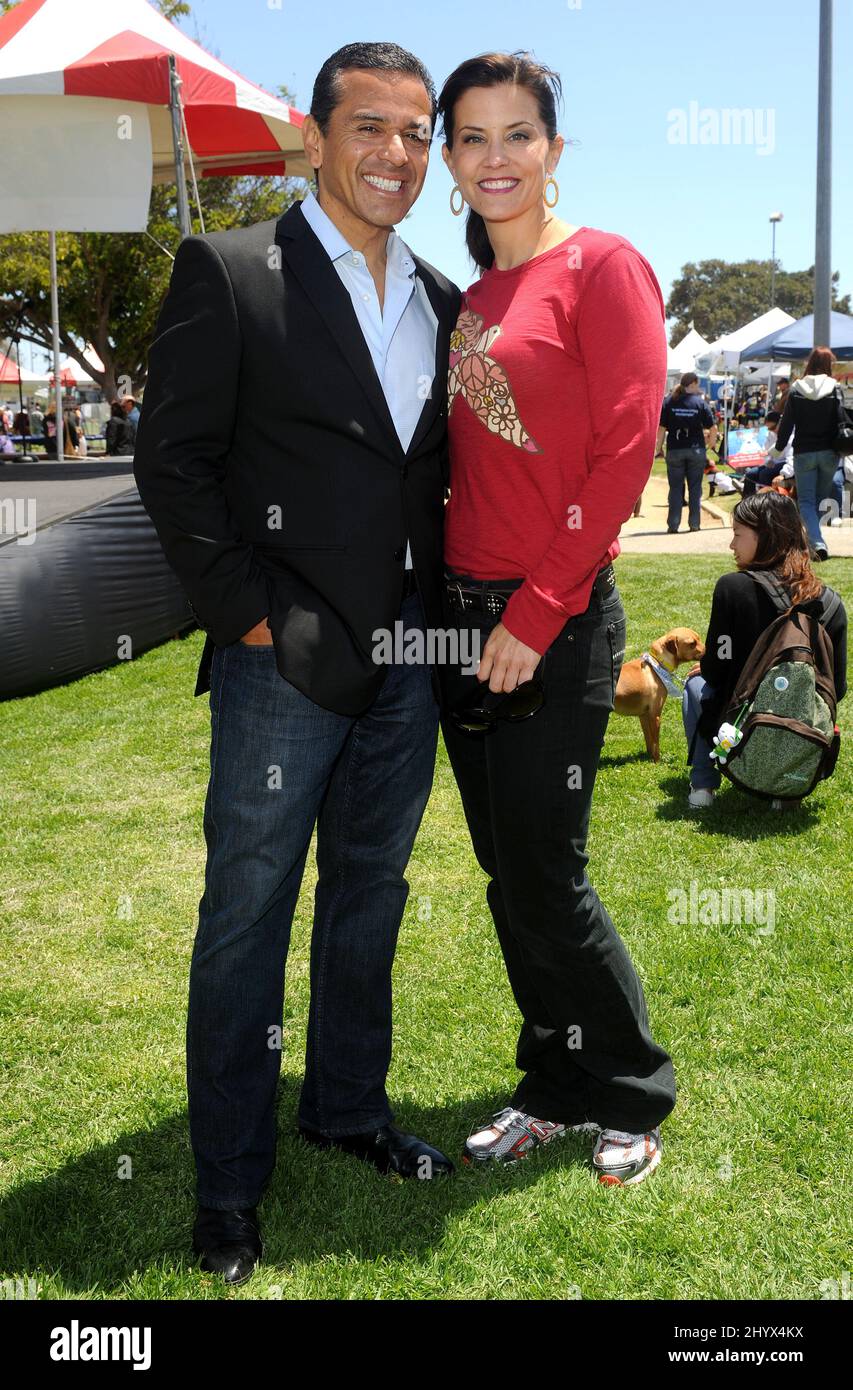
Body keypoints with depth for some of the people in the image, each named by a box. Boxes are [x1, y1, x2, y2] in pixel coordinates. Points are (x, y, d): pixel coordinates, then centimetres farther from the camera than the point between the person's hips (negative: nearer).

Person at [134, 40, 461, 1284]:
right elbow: (172, 460, -8)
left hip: (406, 663, 6)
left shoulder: (440, 303, 11)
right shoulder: (228, 274, -6)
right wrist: (249, 614, -12)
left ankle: (348, 1110, 36)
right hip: (288, 663, -5)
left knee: (369, 900, 17)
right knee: (247, 920, 4)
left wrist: (440, 612, 6)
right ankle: (229, 1185, 19)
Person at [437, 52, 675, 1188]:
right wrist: (459, 600, 4)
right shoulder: (472, 298, 14)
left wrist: (534, 614, -16)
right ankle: (557, 1090, 29)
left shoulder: (603, 266, -6)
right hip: (467, 616, 7)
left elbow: (626, 454, -13)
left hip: (558, 622, -7)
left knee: (545, 879, -1)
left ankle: (633, 1098, 21)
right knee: (508, 873, 12)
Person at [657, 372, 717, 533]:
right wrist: (711, 441, 15)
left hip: (674, 450, 1)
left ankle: (673, 525, 3)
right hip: (696, 450, -1)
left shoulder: (669, 402, -1)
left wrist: (658, 447, 5)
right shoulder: (700, 402, -3)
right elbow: (713, 427, -3)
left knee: (676, 488, 7)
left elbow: (662, 427, -3)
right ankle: (694, 523, 7)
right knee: (695, 488, 8)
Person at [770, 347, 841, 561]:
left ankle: (817, 543, -18)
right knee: (820, 499, 16)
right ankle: (810, 538, 24)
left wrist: (778, 449, 10)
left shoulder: (796, 391, -4)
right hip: (829, 453, 1)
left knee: (806, 501, 1)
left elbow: (786, 423, -1)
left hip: (803, 453, -1)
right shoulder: (835, 389, -5)